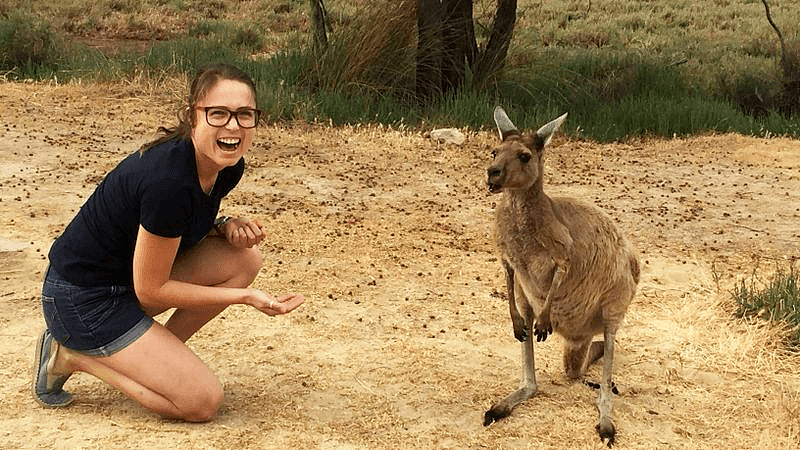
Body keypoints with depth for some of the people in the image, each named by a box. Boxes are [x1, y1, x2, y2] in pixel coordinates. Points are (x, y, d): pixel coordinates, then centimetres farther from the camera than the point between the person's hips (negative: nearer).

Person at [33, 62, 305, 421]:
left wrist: (225, 227, -9)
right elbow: (150, 290, -22)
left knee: (245, 258, -7)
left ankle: (153, 356, 5)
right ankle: (74, 355, 2)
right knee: (202, 402, -12)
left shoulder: (228, 166, -6)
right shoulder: (168, 181, -31)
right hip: (82, 298, -8)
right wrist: (244, 296, -18)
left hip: (130, 275, 8)